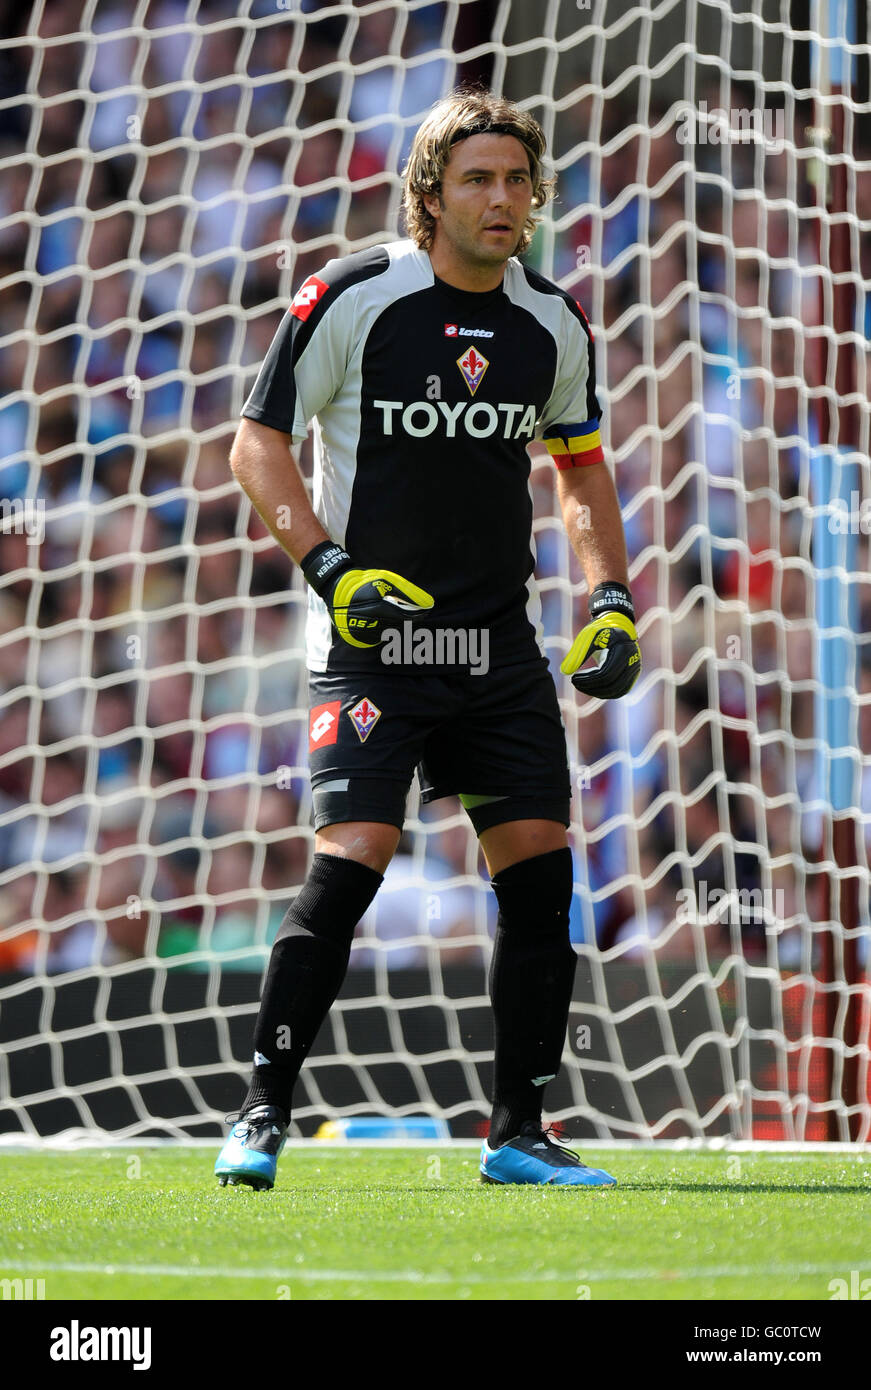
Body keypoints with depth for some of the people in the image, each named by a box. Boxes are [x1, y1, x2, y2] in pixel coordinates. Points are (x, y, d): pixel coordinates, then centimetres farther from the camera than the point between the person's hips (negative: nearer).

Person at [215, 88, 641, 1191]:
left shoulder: (554, 326, 7)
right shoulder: (352, 298, -8)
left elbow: (579, 466, 21)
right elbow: (257, 444, -4)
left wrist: (611, 598, 9)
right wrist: (331, 567, -16)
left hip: (501, 646, 5)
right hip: (372, 635, -5)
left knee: (539, 869, -1)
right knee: (349, 861, -16)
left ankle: (518, 1135, 10)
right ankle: (262, 1117, -6)